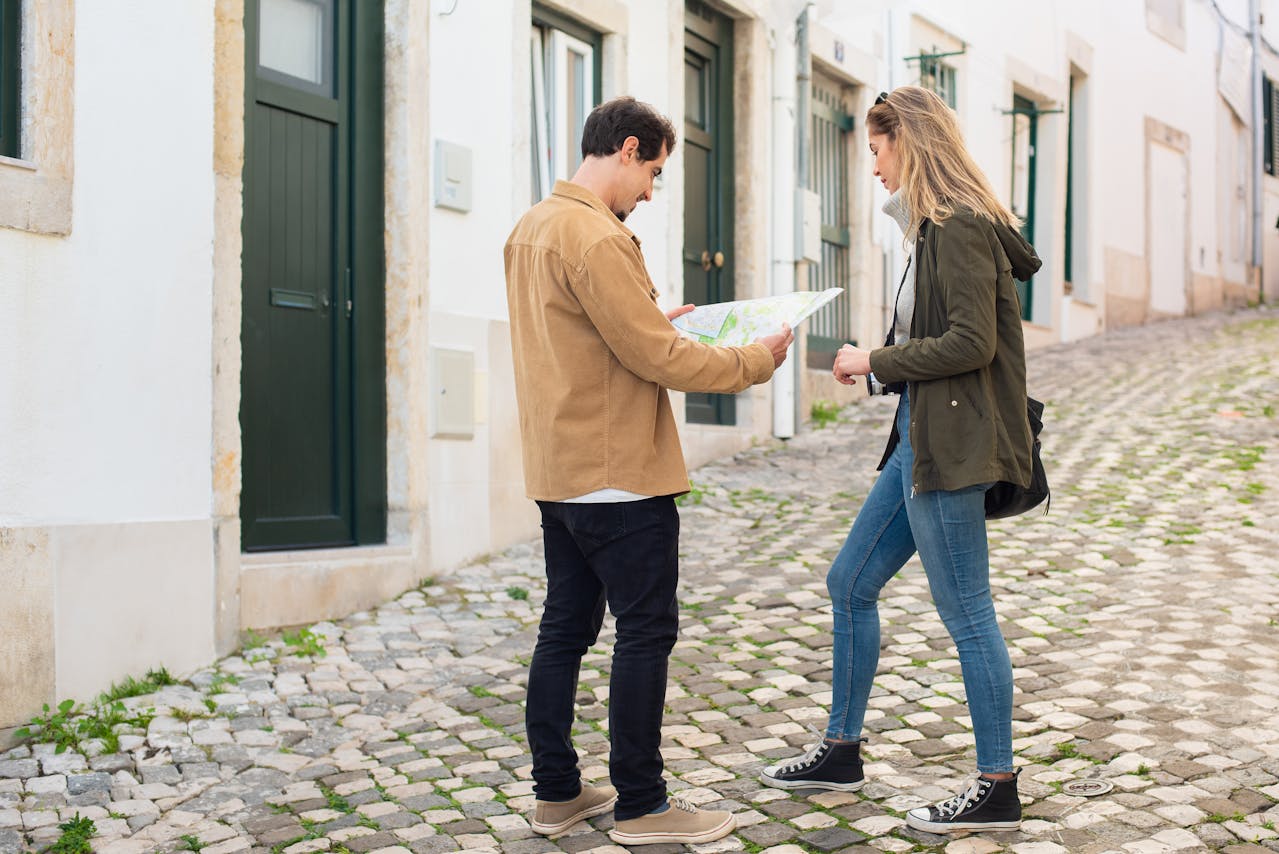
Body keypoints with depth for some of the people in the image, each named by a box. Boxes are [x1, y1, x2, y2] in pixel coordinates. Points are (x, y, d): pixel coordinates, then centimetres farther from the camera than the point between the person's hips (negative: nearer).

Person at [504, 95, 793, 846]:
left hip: (559, 470, 10)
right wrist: (756, 360, -9)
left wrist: (652, 320, 16)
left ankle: (557, 791, 24)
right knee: (646, 634, 1)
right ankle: (640, 806, 10)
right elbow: (658, 359, -19)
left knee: (566, 627, 14)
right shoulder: (597, 238, -19)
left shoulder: (532, 228, 12)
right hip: (620, 475, -10)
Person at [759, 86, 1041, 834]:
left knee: (967, 615, -1)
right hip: (922, 441, 10)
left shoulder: (961, 228, -15)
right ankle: (842, 752, 28)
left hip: (951, 448, -10)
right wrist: (875, 362, 7)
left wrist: (875, 362, -13)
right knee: (850, 584, 15)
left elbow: (972, 342, -22)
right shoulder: (941, 227, 14)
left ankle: (998, 789, 13)